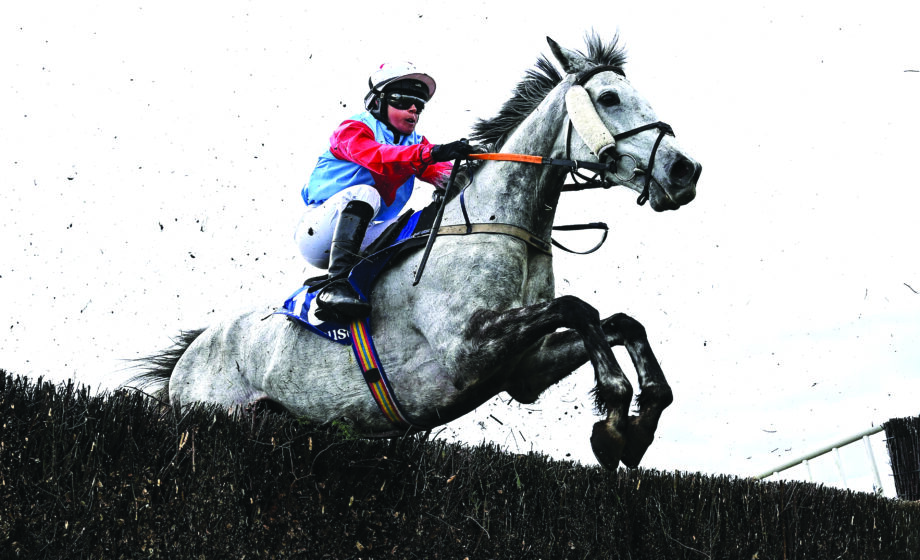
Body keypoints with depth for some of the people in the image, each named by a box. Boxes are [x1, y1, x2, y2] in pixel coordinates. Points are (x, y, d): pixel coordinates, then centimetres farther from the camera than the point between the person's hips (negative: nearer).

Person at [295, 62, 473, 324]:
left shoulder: (415, 143, 15)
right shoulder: (353, 130, -7)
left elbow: (439, 174, -5)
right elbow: (378, 158, -30)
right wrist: (432, 153, -44)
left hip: (362, 239, 7)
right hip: (318, 232, -7)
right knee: (365, 192, -34)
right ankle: (336, 286, -46)